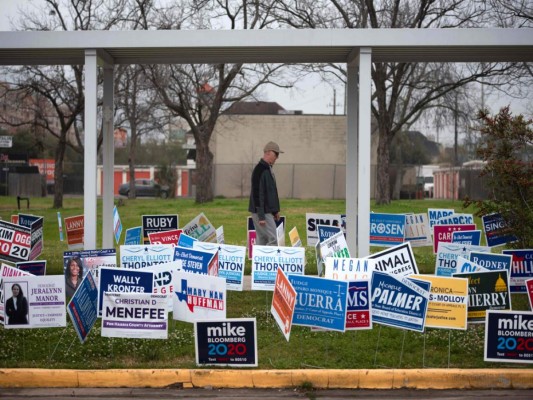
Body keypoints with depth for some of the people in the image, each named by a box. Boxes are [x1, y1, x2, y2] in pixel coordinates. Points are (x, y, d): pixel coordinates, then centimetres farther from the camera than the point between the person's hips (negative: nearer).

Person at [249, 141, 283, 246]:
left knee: (262, 240, 11)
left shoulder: (268, 169, 15)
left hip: (268, 211, 10)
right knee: (272, 241, -11)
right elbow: (258, 194, -20)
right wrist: (261, 216, -22)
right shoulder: (260, 170, -17)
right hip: (262, 212, -10)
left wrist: (275, 210, 21)